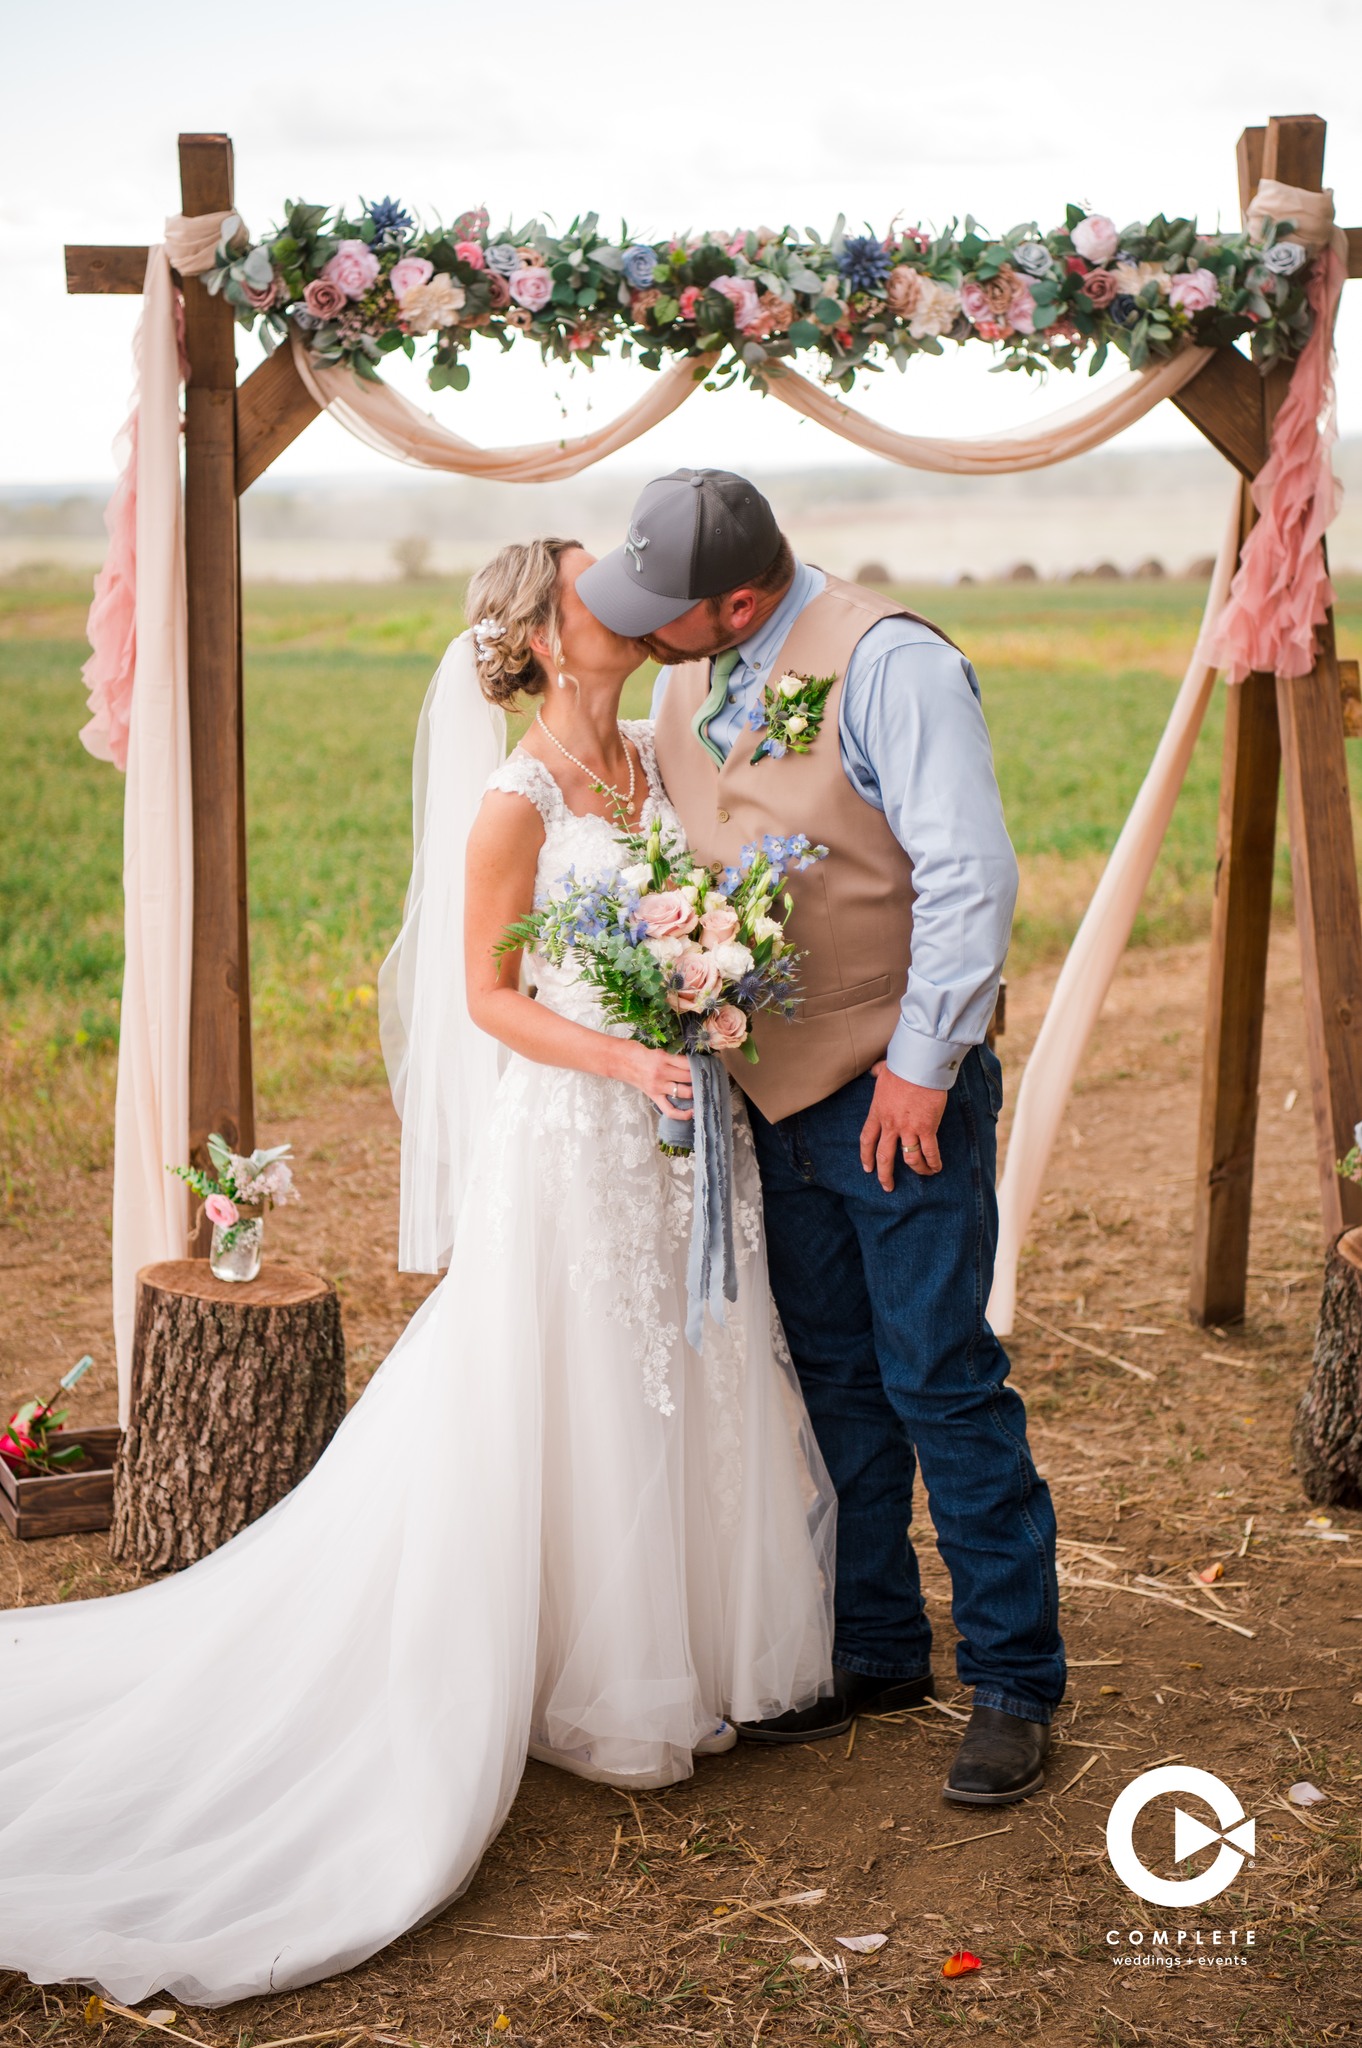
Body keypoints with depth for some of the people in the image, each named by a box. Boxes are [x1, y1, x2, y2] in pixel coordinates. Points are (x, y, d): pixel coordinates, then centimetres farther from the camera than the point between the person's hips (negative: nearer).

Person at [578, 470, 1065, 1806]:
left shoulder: (889, 662, -15)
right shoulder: (690, 675, 7)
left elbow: (971, 877, -18)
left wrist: (920, 1066, -16)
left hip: (901, 1092, -7)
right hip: (770, 1089, 7)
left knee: (941, 1382, -2)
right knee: (832, 1384, 14)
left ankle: (1014, 1680, 11)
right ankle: (875, 1649, 28)